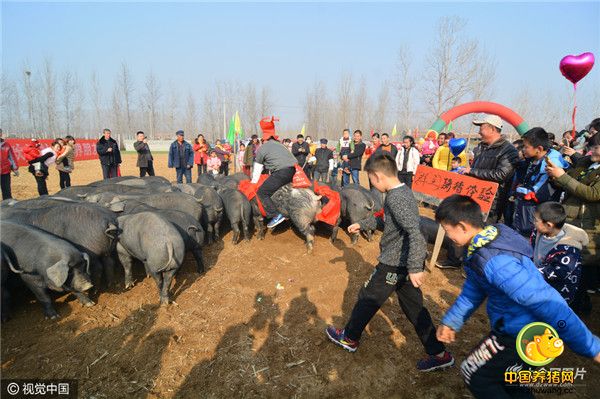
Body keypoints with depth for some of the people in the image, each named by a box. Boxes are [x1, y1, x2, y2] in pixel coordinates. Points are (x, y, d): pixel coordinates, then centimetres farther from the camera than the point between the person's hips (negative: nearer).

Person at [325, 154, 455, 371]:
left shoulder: (395, 198, -23)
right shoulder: (403, 192, 8)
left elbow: (414, 232, -33)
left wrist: (415, 268, -35)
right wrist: (362, 224, 27)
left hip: (394, 263, -9)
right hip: (407, 263, 9)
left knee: (367, 299, 10)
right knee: (414, 307, 18)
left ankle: (349, 338, 31)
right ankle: (439, 354, 27)